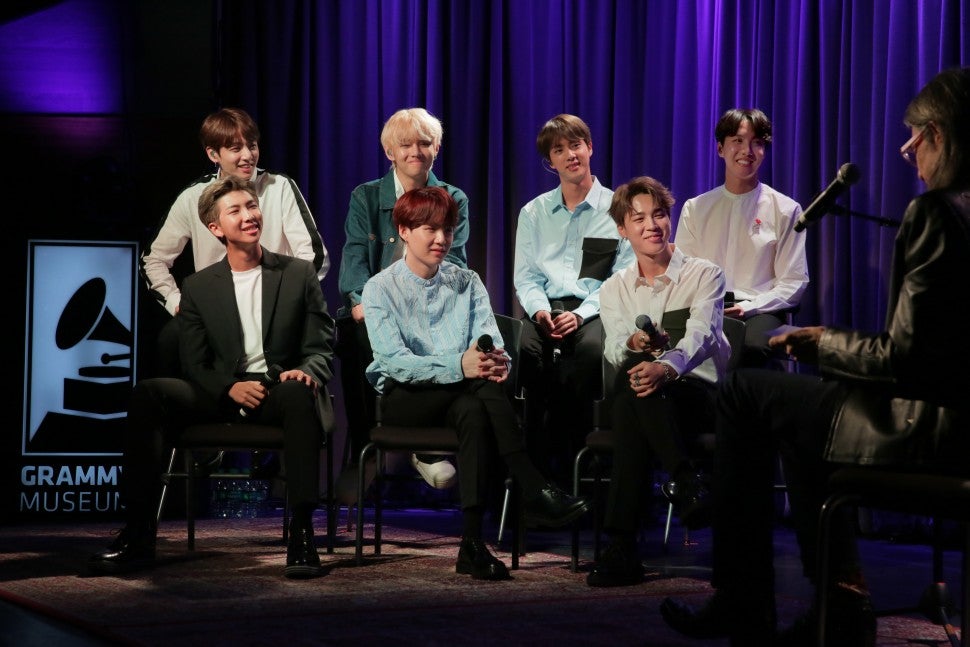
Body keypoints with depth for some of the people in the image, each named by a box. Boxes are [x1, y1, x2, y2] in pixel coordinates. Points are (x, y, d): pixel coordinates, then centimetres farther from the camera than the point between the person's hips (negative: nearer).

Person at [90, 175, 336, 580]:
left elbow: (320, 349, 6)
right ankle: (138, 534, -26)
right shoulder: (198, 288, 12)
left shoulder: (299, 275, 10)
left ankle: (301, 534, -39)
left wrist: (305, 372, -19)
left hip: (280, 392, -2)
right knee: (148, 394, -25)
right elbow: (195, 365, 7)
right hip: (224, 395, 2)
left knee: (301, 392, -39)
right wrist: (230, 388, -15)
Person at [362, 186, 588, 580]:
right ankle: (535, 492, -38)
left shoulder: (467, 283, 14)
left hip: (462, 395, 3)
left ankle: (473, 542, -43)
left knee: (473, 411, -35)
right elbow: (394, 362, -16)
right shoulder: (380, 289, -1)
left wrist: (497, 361, -27)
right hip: (404, 398, -3)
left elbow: (490, 340, 0)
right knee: (484, 388, -33)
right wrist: (459, 366, -31)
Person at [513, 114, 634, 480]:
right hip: (547, 308, 2)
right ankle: (539, 461, -27)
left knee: (591, 347, -38)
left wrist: (581, 314, -16)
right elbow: (525, 277, 13)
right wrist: (539, 310, -10)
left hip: (595, 309, -2)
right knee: (530, 347, -34)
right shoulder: (533, 213, 19)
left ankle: (570, 458, -28)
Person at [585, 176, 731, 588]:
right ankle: (685, 481, -39)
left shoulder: (704, 275, 3)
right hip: (643, 402, 2)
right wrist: (633, 343, -31)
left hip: (703, 397, -2)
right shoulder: (614, 289, 14)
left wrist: (666, 367, -39)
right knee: (632, 372, -35)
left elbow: (701, 335, -17)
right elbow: (614, 350, -5)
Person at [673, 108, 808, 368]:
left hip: (760, 310, -1)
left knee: (753, 346, -40)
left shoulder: (785, 210, 11)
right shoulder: (694, 209, 18)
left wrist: (749, 307, -11)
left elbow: (794, 281, 5)